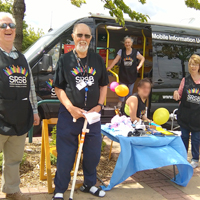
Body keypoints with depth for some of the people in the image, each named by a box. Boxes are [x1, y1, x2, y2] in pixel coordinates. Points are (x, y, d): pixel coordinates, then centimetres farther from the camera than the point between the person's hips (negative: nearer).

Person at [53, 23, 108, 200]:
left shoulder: (98, 60, 8)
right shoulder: (65, 60, 1)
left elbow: (103, 85, 14)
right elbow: (58, 88, 0)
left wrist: (99, 105, -1)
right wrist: (71, 108, -13)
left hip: (92, 114, 3)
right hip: (69, 114, -3)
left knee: (93, 153, 12)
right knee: (65, 155, 3)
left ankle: (89, 184, 33)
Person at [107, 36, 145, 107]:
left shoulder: (135, 52, 1)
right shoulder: (121, 51, 0)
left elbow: (142, 58, 12)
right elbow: (116, 60, -5)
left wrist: (139, 66, 1)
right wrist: (109, 67, -13)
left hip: (132, 74, 1)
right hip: (123, 74, -1)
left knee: (130, 90, 8)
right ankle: (120, 102, 19)